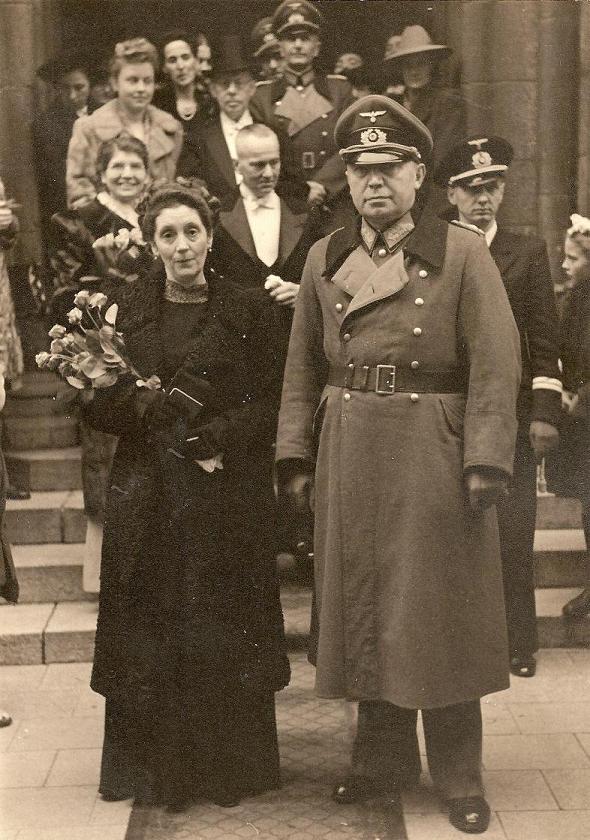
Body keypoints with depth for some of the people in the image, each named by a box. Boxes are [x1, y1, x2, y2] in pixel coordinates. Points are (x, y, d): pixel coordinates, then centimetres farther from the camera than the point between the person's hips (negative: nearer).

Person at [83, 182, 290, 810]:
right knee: (150, 633, 5)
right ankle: (157, 770, 20)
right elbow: (97, 405, 4)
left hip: (225, 494, -1)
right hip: (145, 496, 1)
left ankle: (229, 767, 19)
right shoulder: (124, 308, 7)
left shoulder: (247, 311, 4)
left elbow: (269, 404, 0)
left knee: (225, 633, 3)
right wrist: (150, 403, -14)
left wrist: (217, 438, -15)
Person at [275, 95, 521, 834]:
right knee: (363, 614, 12)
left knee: (442, 617, 4)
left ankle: (459, 776, 21)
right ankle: (383, 760, 30)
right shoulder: (323, 260, 8)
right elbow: (303, 370, 10)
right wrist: (296, 456, 3)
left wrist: (486, 463, -15)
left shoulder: (464, 254, -4)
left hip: (435, 461, -4)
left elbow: (496, 366, -8)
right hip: (350, 463, 4)